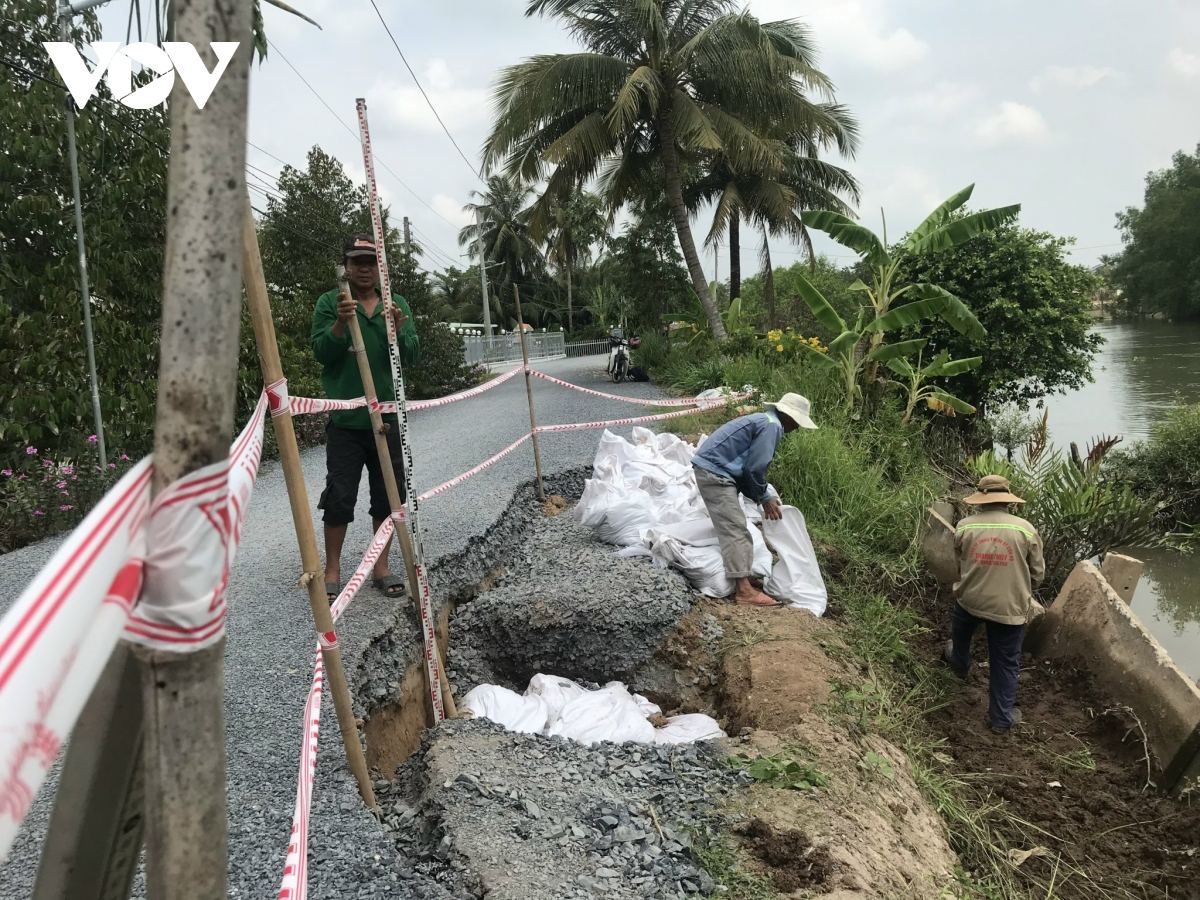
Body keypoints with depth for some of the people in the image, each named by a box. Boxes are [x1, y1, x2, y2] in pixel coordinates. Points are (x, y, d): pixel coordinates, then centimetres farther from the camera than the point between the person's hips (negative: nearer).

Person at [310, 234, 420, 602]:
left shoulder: (397, 304, 8)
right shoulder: (329, 303, 2)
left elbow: (411, 355, 0)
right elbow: (321, 352, -7)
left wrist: (398, 328, -19)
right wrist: (340, 324, -24)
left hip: (387, 416, 3)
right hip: (345, 418, -3)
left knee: (388, 495, 8)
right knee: (339, 497, 0)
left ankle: (381, 567, 21)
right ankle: (332, 570, 14)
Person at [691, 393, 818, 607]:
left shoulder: (763, 421, 22)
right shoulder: (771, 426, -10)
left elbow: (747, 465, 24)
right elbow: (755, 468, -13)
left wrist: (764, 495, 20)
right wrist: (764, 497, 0)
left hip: (712, 469, 11)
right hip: (715, 471, -11)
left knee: (735, 527, 17)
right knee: (734, 529, -12)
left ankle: (744, 578, 24)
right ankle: (744, 591, -14)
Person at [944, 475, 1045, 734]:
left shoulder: (965, 527, -10)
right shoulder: (1026, 530, -13)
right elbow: (1037, 573, -3)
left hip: (970, 598, 1)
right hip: (1009, 606, -1)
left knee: (961, 631, 35)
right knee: (1005, 663, 14)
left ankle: (960, 664, 62)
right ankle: (1001, 718, 24)